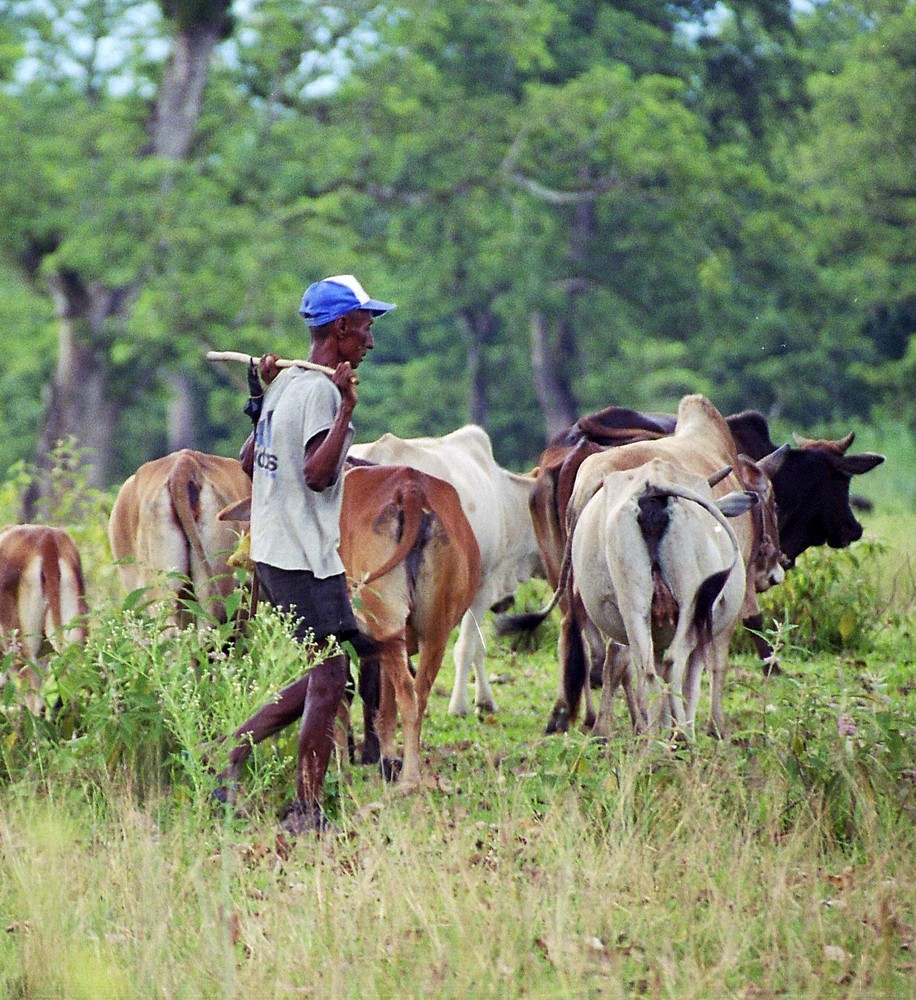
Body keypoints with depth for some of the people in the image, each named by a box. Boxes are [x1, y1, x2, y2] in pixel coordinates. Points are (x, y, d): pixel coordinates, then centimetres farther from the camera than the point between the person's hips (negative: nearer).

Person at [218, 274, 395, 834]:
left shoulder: (285, 384, 14)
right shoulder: (322, 390, -14)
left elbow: (249, 462, 23)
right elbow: (318, 474, -24)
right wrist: (347, 409, -26)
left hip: (273, 552, 10)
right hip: (306, 557, -10)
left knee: (326, 675, 15)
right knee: (330, 675, -8)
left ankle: (235, 752, 13)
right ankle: (307, 813, -8)